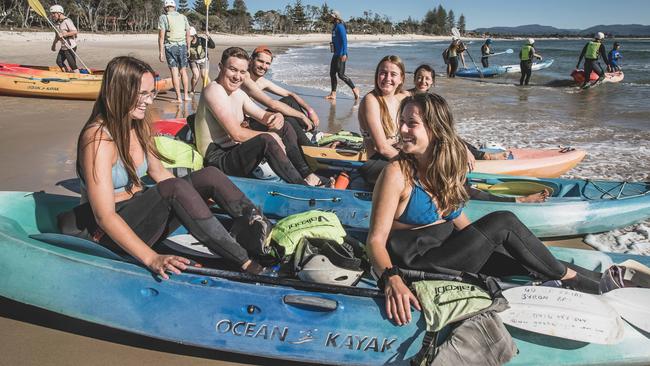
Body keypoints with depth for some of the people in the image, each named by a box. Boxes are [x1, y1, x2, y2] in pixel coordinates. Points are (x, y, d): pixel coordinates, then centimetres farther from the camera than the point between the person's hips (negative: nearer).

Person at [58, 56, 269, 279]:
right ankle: (245, 264, -35)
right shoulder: (98, 139, -21)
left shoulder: (139, 126, 3)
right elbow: (104, 216, -27)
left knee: (209, 175, -10)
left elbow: (159, 173, 17)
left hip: (141, 213, 8)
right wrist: (152, 259, -36)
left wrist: (200, 197, 14)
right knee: (174, 188, -33)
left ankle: (262, 232, -18)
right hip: (109, 233, -8)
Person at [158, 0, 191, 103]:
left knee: (174, 72, -1)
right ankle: (186, 95, 14)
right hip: (182, 46, 3)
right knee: (183, 71, 12)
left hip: (170, 46, -3)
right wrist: (188, 48, 16)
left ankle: (179, 97, -2)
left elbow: (161, 36, -8)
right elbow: (188, 35, 9)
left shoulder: (163, 18, -2)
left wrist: (161, 52, -7)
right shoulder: (183, 17, 9)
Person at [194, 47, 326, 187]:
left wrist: (277, 117, -15)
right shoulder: (214, 90, -17)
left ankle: (308, 176, 1)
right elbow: (236, 134, -24)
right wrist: (270, 136, -15)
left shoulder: (238, 93, 12)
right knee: (267, 140, -33)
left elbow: (263, 116, 10)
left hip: (236, 152, 10)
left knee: (284, 127, 8)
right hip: (218, 159, -10)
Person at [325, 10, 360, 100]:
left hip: (341, 55, -10)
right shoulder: (335, 27, 17)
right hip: (336, 54, 10)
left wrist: (344, 54, -25)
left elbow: (344, 40, -20)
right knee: (332, 73, 7)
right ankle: (333, 94, 11)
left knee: (341, 74, -10)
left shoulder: (340, 26, -13)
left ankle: (354, 89, 2)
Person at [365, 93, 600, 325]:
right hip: (418, 264, -7)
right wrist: (391, 279, -37)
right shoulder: (397, 173, -16)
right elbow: (376, 240, -20)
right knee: (503, 222, -14)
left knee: (532, 261, -7)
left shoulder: (447, 166, 5)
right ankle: (566, 277, 6)